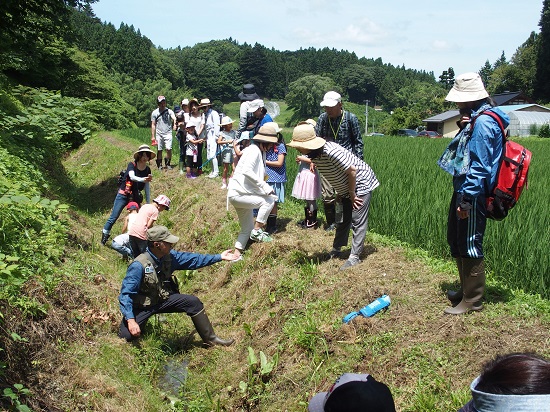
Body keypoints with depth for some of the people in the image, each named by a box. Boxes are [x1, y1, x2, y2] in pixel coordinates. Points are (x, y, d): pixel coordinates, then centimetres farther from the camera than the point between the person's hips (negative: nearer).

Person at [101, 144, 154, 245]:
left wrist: (148, 203, 7)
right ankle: (104, 237, 8)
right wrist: (142, 179, -52)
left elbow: (147, 187, 8)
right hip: (123, 195, -4)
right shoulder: (132, 165, -11)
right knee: (114, 217, -4)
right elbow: (132, 177, -32)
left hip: (136, 197, 4)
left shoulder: (147, 170, 3)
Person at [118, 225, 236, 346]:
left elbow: (194, 259, 1)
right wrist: (131, 320, -35)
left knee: (193, 302, -8)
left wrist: (219, 257, 1)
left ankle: (210, 339, 6)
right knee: (126, 335, -25)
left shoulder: (170, 257, -8)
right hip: (141, 307, -6)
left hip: (163, 300, 6)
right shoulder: (139, 265, -28)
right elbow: (126, 294, -27)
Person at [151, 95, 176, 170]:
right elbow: (153, 125, 6)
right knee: (159, 150, 5)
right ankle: (159, 165, 17)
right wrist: (153, 136, 3)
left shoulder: (169, 111, 1)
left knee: (169, 149, -10)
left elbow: (174, 118, -17)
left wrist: (174, 124, -40)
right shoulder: (155, 113, 4)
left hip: (168, 134, -1)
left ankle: (167, 164, 8)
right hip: (159, 134, 1)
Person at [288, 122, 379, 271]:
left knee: (358, 221, -7)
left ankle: (354, 257, -3)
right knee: (342, 219, 16)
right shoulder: (313, 155, -7)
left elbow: (352, 170, -30)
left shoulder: (330, 152, -35)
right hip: (345, 187, 9)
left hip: (360, 184, -9)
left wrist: (352, 194, -18)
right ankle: (336, 250, 28)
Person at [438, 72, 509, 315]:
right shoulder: (477, 119, 14)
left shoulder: (483, 123, -18)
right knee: (456, 240, 19)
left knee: (469, 246, 0)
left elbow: (479, 167, -23)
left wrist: (467, 199, -23)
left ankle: (473, 300, 14)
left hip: (473, 195, -11)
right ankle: (466, 290, 35)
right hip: (465, 191, 11)